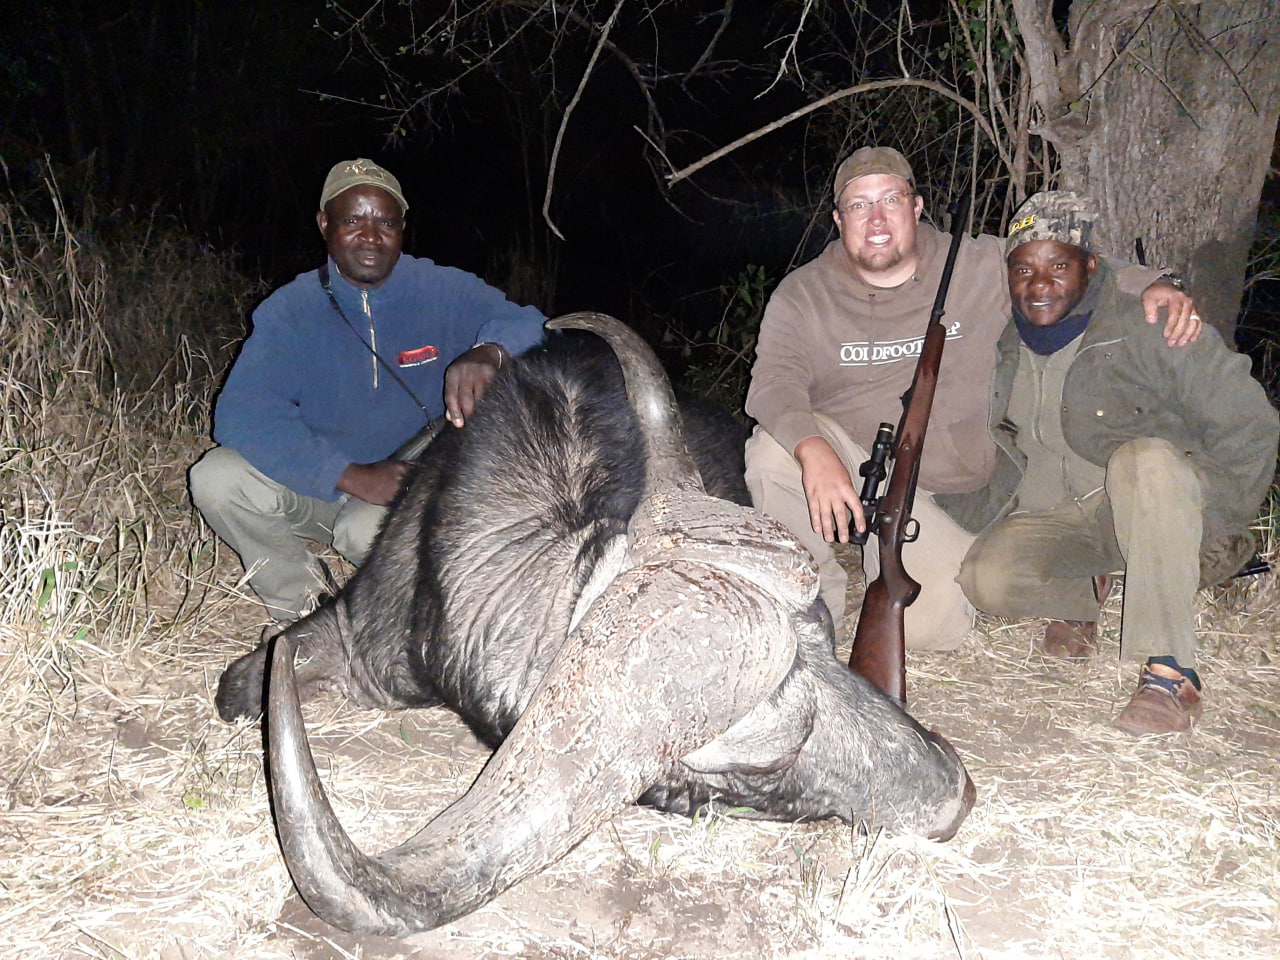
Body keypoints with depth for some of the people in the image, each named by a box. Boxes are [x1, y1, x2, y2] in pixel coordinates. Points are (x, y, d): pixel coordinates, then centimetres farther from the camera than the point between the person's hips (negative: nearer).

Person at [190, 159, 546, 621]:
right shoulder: (291, 310, -8)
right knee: (216, 479, -23)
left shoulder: (445, 292, -7)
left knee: (369, 529, -35)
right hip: (318, 485, 2)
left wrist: (488, 353, -43)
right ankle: (303, 603, -1)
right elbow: (241, 413, -21)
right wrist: (351, 476, -32)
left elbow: (531, 327, -16)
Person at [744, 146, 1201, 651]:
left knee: (934, 628, -16)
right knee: (773, 448, -32)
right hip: (840, 462, 0)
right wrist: (814, 449, -41)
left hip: (947, 491, 1)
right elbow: (773, 382, -20)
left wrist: (1152, 287, -13)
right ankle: (818, 598, -7)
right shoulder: (801, 297, -5)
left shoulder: (979, 267, 0)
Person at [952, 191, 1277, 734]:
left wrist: (1201, 528, -15)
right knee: (985, 578, -26)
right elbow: (1009, 451, 19)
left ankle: (1170, 671, -34)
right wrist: (972, 520, 4)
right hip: (1054, 518, 5)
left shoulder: (1147, 330, -13)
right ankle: (1084, 595, 10)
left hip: (1153, 501, -4)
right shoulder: (1009, 348, 5)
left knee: (1145, 459, -38)